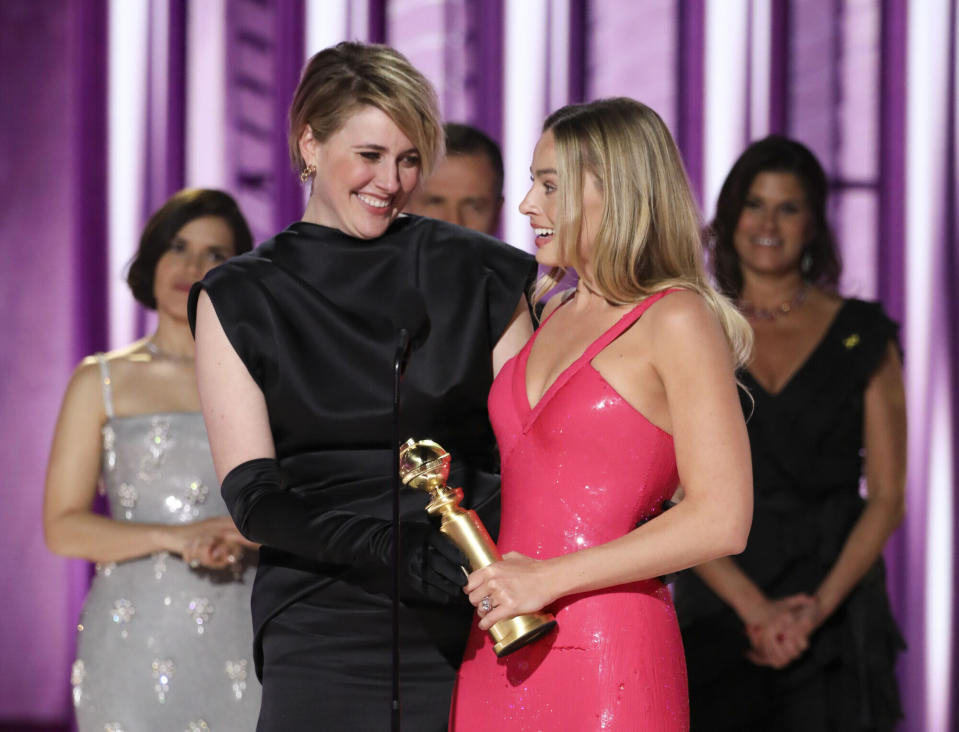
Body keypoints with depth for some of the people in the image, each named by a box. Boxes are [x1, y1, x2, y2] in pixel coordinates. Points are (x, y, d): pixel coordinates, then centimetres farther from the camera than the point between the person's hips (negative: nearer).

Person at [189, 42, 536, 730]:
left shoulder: (477, 274, 8)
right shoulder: (239, 302, 6)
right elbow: (251, 494, -3)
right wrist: (388, 550, -20)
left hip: (474, 621, 1)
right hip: (326, 626, 0)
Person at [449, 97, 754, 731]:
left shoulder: (677, 320, -6)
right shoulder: (556, 317, 17)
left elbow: (721, 521, -14)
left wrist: (548, 578, -14)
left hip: (605, 653, -7)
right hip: (504, 654, 7)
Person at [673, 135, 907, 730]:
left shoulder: (863, 335, 5)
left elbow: (887, 497, 2)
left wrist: (819, 605, -11)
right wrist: (754, 607, -12)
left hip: (837, 610, 0)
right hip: (718, 610, 0)